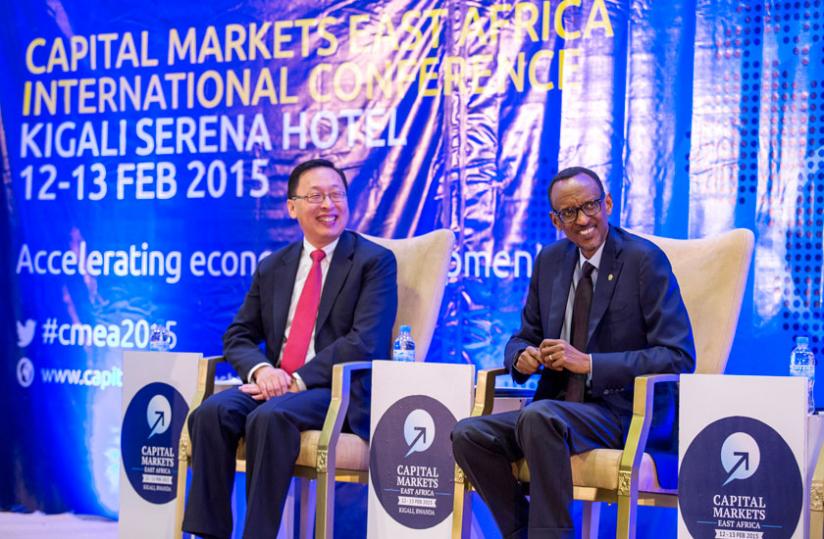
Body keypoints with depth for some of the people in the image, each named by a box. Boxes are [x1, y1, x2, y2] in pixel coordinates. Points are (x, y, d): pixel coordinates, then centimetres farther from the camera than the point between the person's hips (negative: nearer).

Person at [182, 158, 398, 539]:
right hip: (274, 384, 5)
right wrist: (261, 369, -9)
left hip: (340, 391, -5)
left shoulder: (375, 261, 1)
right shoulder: (272, 267, 18)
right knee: (211, 413, -24)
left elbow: (365, 341, -11)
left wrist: (300, 380, -19)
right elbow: (238, 336, 15)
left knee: (269, 417, -34)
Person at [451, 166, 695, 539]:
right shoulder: (550, 260, 11)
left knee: (538, 417, -35)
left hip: (619, 413, -6)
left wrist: (589, 363, -20)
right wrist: (522, 356, -7)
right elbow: (524, 337, 20)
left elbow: (679, 357, -12)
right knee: (468, 435, -18)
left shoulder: (645, 260, -7)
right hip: (552, 409, 6)